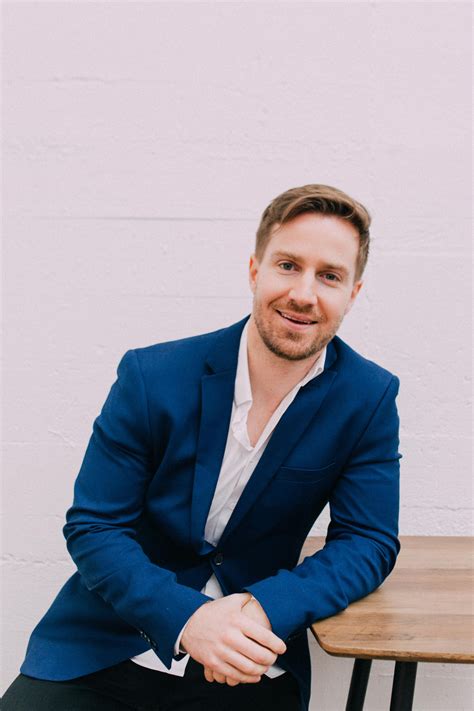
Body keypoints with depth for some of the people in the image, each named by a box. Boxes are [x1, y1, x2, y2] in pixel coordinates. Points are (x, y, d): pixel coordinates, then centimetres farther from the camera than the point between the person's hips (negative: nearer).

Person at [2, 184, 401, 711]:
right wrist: (185, 616, -25)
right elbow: (92, 527, -8)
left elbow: (369, 542, -5)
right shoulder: (150, 377, -10)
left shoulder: (370, 399, -7)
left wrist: (266, 608, -23)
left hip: (249, 667, 3)